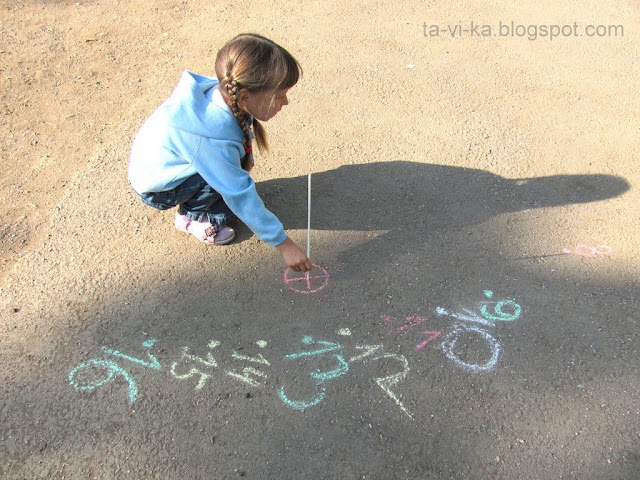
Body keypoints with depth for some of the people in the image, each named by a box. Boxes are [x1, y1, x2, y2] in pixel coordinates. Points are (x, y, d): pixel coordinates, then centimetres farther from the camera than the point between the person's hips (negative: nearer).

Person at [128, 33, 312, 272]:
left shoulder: (223, 91, -19)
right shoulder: (215, 139, -39)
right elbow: (242, 197, -33)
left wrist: (245, 159, 5)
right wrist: (283, 243, -26)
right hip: (157, 187, -7)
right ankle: (192, 217, 0)